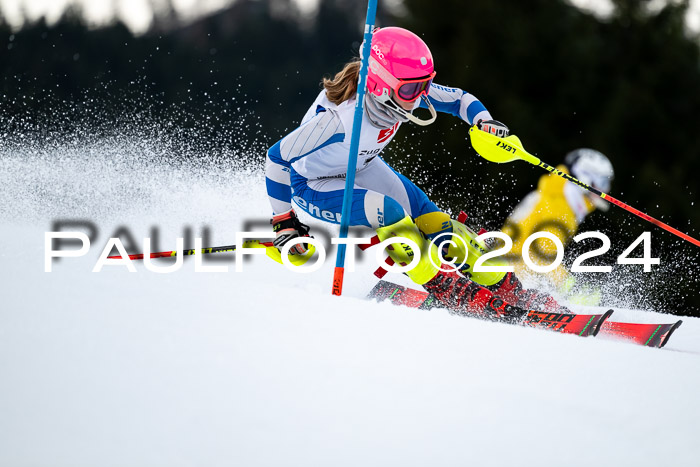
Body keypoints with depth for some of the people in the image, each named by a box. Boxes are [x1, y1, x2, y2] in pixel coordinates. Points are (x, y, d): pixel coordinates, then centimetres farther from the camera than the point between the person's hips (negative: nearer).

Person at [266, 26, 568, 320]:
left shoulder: (405, 91, -23)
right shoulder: (338, 118, -41)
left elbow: (458, 98, -5)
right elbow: (278, 157, -29)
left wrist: (484, 121, -26)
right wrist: (283, 221, -22)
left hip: (362, 168, 6)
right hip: (315, 185, -6)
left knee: (431, 220, -6)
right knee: (387, 212, -31)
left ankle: (509, 291, 5)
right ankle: (452, 291, -19)